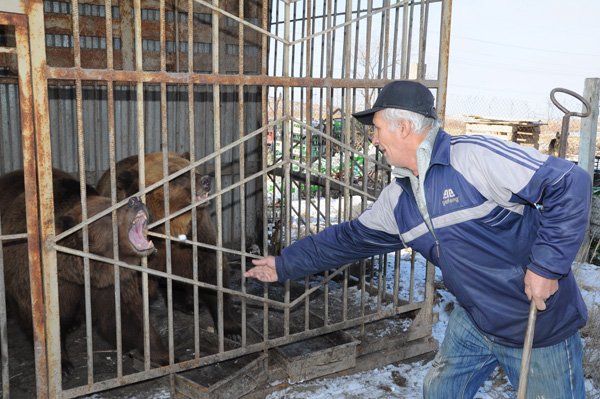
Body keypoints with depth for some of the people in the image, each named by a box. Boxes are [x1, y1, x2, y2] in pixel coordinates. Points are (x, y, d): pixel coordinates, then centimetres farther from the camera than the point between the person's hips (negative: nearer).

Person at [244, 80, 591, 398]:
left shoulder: (477, 157, -24)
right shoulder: (397, 200, 1)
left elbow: (571, 182, -25)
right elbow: (349, 238, 11)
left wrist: (546, 264, -26)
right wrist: (284, 265, 13)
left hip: (540, 322, -6)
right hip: (475, 320, 7)